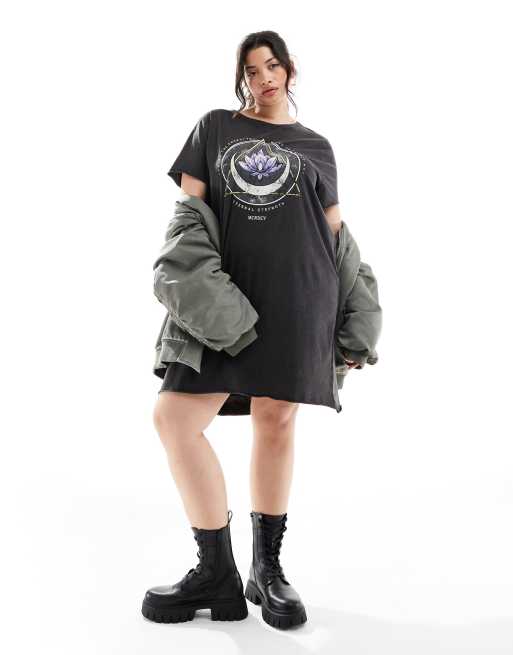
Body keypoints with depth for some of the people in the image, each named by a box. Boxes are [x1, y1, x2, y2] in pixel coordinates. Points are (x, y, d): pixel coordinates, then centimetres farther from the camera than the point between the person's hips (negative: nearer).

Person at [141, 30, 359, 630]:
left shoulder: (316, 146, 18)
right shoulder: (215, 127, 18)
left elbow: (335, 231, 16)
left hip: (297, 295, 0)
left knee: (275, 419, 0)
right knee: (174, 414, -9)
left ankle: (267, 569, 16)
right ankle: (217, 574, 2)